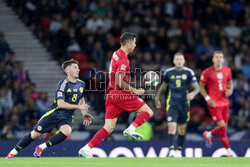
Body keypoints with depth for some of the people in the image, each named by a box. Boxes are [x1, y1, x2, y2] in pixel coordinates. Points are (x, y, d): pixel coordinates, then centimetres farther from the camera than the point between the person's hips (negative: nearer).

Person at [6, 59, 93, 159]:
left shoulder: (81, 84, 7)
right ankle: (14, 151, 16)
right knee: (35, 134, -3)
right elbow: (60, 104, -23)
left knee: (67, 131, -30)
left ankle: (42, 147, -17)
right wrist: (78, 106, -25)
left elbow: (81, 98, 25)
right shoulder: (63, 84, -15)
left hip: (67, 117, 4)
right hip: (54, 114, -4)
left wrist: (84, 113, 12)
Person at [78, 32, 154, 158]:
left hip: (111, 95, 9)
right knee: (148, 112, -1)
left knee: (108, 128, 6)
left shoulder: (116, 54, 17)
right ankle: (131, 129, -18)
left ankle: (86, 149, -1)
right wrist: (135, 91, -14)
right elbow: (119, 82, -21)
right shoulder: (123, 59, -13)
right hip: (120, 94, -9)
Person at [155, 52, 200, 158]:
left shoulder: (188, 72, 1)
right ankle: (171, 150, -21)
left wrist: (193, 94, -21)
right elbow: (163, 87, 21)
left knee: (182, 128, 8)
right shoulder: (169, 72, 6)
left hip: (184, 104, 0)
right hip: (172, 104, 0)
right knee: (172, 126, -15)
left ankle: (179, 151, 19)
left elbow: (197, 87, 0)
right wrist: (158, 98, 24)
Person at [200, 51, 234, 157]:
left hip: (224, 103, 5)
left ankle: (208, 134, 39)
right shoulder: (207, 72, -9)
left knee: (223, 128, 9)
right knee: (222, 127, -11)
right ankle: (229, 151, -1)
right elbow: (201, 86, -1)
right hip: (214, 103, -5)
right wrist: (208, 99, -11)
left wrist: (230, 90, -3)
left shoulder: (227, 70, 4)